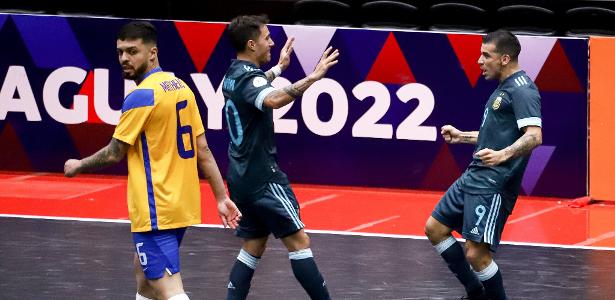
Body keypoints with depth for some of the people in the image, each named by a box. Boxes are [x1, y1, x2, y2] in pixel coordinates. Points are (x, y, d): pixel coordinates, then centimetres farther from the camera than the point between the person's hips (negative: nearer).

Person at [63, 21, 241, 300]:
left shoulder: (141, 96, -15)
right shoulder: (180, 87, 9)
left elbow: (114, 154, -9)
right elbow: (203, 150, 11)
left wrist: (78, 166, 8)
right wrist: (221, 197, 13)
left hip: (156, 211, -9)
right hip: (182, 205, 9)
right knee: (145, 277, 25)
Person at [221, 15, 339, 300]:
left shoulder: (234, 75, 11)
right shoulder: (249, 77, -18)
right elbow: (273, 100, -42)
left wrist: (278, 67, 49)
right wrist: (311, 79, -48)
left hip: (242, 177, 10)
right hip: (263, 177, -10)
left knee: (254, 245, 12)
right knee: (298, 241, -7)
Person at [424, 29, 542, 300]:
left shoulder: (522, 90, -14)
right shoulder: (503, 89, 17)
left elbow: (533, 136, -26)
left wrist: (503, 155, -40)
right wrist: (463, 137, 32)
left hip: (494, 184, -11)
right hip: (474, 177, 11)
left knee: (476, 254, -15)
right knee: (435, 228, 15)